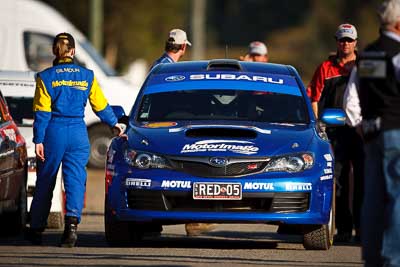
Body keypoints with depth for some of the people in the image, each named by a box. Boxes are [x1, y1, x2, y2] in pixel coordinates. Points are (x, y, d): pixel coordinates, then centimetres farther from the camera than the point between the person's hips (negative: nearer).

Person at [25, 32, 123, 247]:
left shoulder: (46, 77, -2)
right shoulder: (87, 76, 5)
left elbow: (41, 112, -6)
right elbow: (101, 106, 11)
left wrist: (38, 140, -5)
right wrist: (114, 124, 27)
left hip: (53, 132, -1)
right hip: (78, 132, 1)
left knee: (45, 181, 10)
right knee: (75, 180, -1)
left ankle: (36, 229, 21)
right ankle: (72, 222, -22)